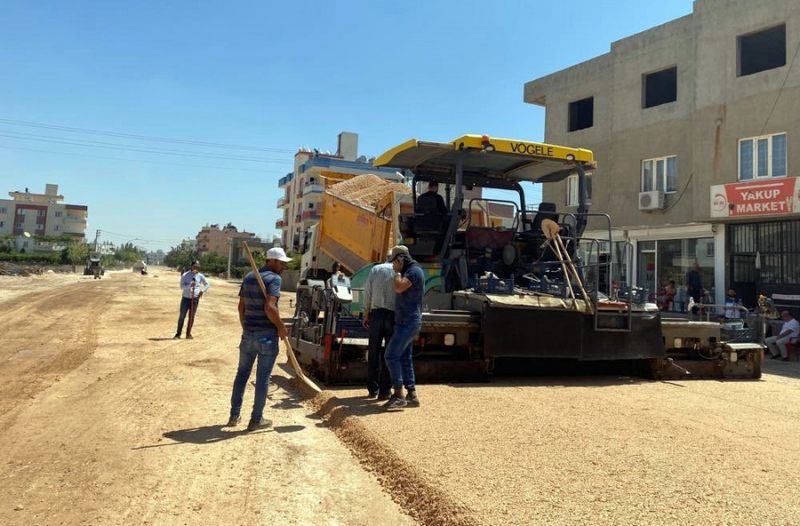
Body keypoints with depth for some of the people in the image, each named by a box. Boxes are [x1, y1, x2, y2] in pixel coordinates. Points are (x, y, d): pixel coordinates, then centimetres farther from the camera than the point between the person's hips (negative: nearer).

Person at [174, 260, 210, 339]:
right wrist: (190, 285, -30)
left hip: (195, 299, 2)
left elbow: (207, 284, 14)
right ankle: (178, 334, 10)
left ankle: (188, 334, 17)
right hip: (186, 298, -2)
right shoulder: (185, 275, -5)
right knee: (182, 316, 0)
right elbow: (182, 286, -14)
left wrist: (202, 291, -1)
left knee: (192, 317, 6)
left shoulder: (200, 276, 2)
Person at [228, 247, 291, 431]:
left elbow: (241, 306, 14)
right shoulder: (274, 278, -12)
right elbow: (269, 307, -23)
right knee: (262, 378, 3)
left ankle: (234, 415, 23)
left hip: (248, 333, 7)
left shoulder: (248, 277, 11)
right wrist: (281, 327, -11)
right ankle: (256, 419, 11)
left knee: (242, 374, 16)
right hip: (267, 334, -7)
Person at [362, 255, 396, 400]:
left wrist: (366, 314, 12)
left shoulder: (375, 269, 6)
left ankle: (373, 389, 15)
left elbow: (367, 292, 4)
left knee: (373, 353, 11)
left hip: (376, 313, 2)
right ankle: (384, 391, 5)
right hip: (393, 315, -2)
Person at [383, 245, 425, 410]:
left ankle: (398, 395, -13)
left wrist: (397, 272, -12)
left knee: (392, 355, -15)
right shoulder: (408, 272, 18)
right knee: (404, 358, 10)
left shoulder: (414, 271, -13)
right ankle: (412, 395, 14)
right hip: (404, 322, 11)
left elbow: (399, 288, -26)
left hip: (408, 322, -11)